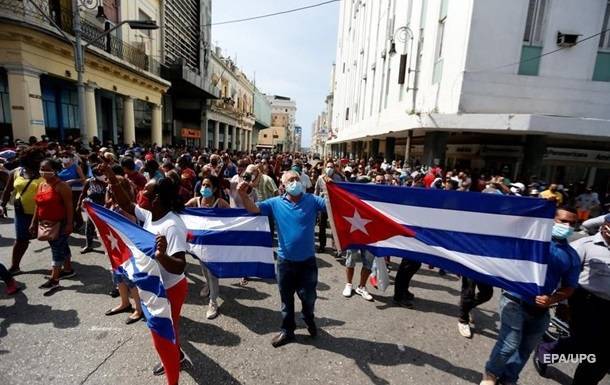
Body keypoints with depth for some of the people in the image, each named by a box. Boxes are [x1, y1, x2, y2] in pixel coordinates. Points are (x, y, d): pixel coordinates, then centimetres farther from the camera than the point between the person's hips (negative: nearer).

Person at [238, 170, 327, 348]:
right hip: (285, 260, 1)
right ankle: (287, 330, 40)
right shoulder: (276, 203, -4)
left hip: (308, 260, -1)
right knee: (287, 298, 18)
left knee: (308, 296, 17)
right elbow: (253, 208, -8)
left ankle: (309, 320, 49)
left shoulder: (312, 200, -6)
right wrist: (243, 195, -26)